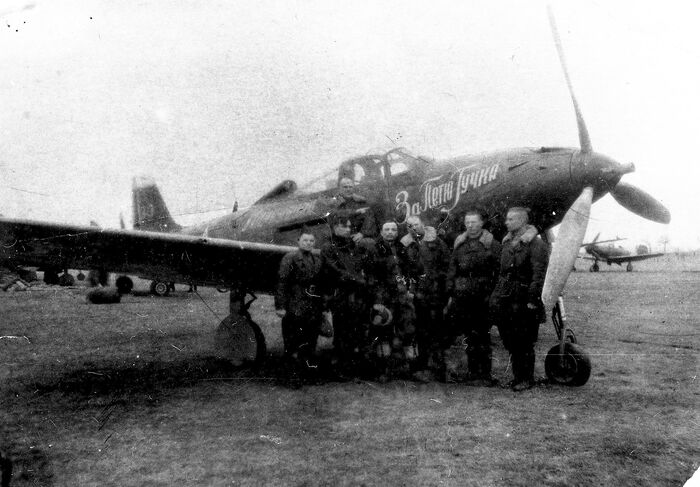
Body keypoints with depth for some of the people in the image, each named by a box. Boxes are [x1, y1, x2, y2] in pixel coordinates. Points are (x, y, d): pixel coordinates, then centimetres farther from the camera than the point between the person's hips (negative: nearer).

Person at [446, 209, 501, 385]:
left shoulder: (491, 244, 0)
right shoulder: (459, 243, 13)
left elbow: (499, 271, -4)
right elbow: (452, 270, 15)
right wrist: (451, 293, 8)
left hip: (483, 296, -4)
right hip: (462, 296, 4)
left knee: (481, 335, -2)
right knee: (470, 336, 8)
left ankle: (485, 375, 6)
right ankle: (473, 373, 18)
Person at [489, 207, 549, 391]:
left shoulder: (536, 244, -10)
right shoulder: (507, 243, 14)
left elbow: (539, 275, -14)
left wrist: (533, 300, -18)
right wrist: (496, 295, 14)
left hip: (524, 300, -7)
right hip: (506, 299, 7)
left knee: (524, 342, 1)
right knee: (510, 341, 9)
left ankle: (527, 379, 14)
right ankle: (517, 375, 22)